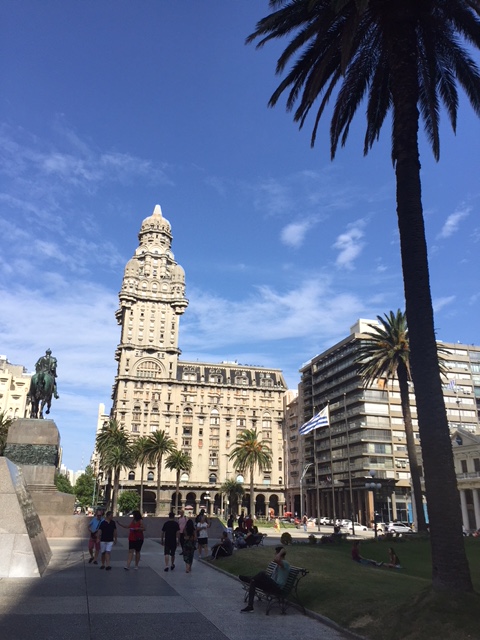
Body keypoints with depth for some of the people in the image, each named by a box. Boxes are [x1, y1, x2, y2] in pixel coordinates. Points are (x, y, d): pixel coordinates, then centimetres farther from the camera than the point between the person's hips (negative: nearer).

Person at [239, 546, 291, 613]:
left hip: (277, 588, -10)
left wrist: (281, 552, -22)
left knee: (263, 573, -25)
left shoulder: (285, 563, -14)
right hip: (272, 585, 10)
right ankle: (250, 606, -4)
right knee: (253, 582, -3)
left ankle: (248, 579, 1)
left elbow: (275, 559, -38)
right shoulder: (279, 563, 18)